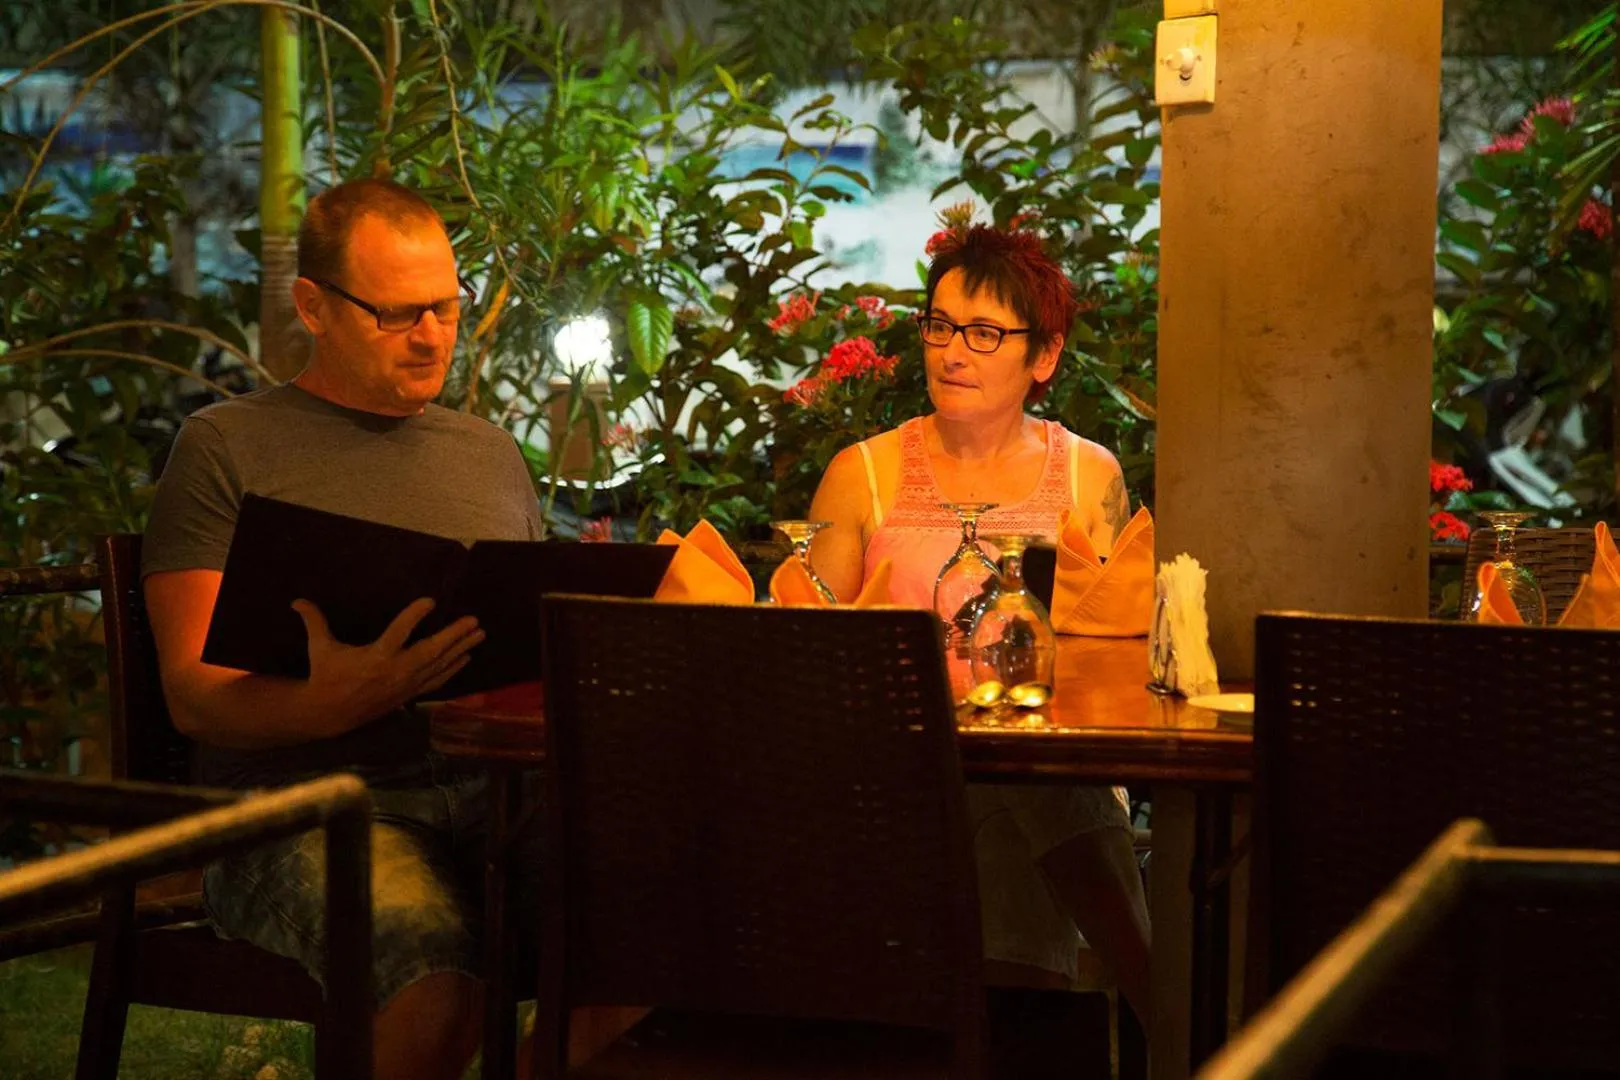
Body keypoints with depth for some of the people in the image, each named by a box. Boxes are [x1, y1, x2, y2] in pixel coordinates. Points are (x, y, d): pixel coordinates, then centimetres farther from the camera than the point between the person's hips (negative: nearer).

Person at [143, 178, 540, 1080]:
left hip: (489, 797, 5)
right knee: (437, 970, -37)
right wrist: (335, 701, -24)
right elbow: (194, 693, -2)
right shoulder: (229, 447, 6)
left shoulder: (492, 455, 23)